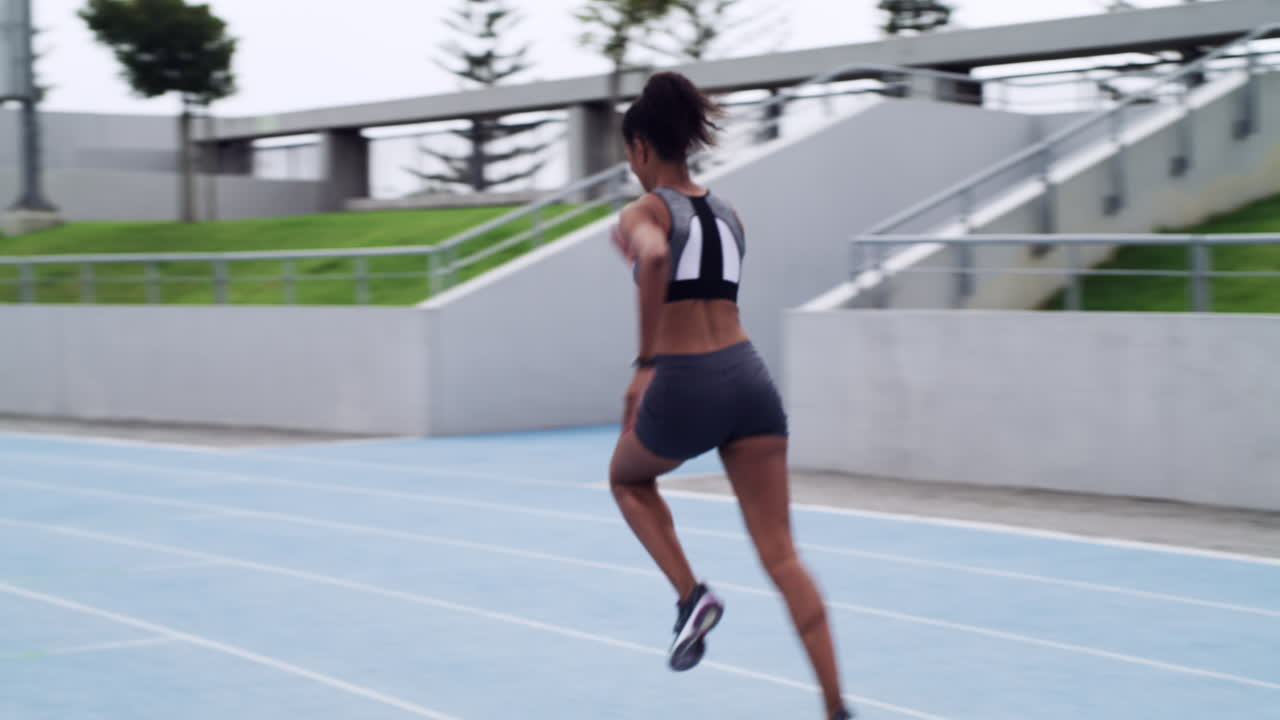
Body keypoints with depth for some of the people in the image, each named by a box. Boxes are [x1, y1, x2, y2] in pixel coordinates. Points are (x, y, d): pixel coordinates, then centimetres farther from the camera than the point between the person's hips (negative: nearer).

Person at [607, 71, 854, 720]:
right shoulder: (727, 213, 17)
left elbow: (654, 259, -27)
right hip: (747, 376, 5)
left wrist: (645, 362, -23)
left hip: (684, 384, -5)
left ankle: (692, 596, 10)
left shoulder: (645, 211, -2)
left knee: (628, 479, 30)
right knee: (780, 555, 4)